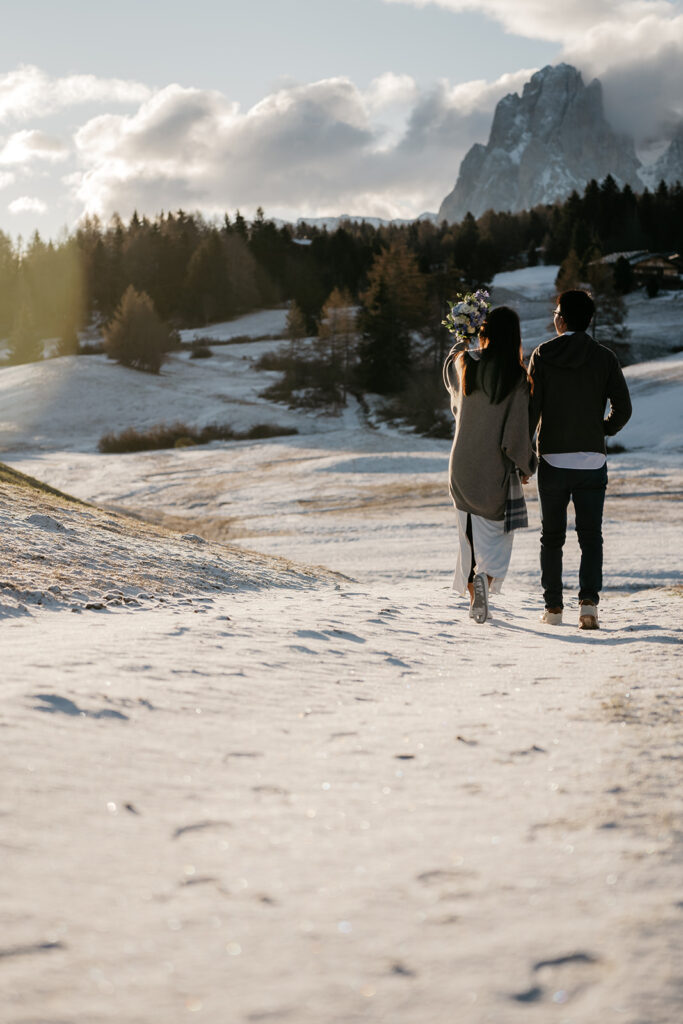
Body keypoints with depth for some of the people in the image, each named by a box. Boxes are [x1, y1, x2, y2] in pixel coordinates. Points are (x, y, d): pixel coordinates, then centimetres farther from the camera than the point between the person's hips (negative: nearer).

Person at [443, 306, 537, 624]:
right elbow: (518, 430, -15)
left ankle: (473, 597, 12)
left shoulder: (464, 365, -5)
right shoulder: (516, 377, -16)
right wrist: (525, 466, 0)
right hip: (497, 469, -3)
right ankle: (486, 576, -15)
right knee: (497, 530, 13)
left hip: (462, 465, 3)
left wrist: (464, 338, 35)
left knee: (470, 532, 14)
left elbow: (449, 365, 22)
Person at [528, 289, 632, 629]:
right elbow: (623, 408, -5)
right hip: (592, 460, 0)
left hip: (552, 460, 0)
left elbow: (531, 408, -5)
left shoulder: (543, 355, -2)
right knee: (591, 536, 4)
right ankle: (589, 600, -14)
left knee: (552, 537, 12)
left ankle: (553, 607, 11)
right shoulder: (604, 358, -1)